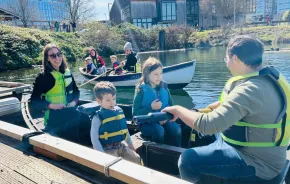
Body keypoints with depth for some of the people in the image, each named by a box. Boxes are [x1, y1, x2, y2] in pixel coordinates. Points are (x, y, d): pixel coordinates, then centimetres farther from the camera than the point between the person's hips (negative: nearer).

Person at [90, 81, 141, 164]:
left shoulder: (119, 111, 4)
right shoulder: (98, 117, -14)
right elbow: (94, 138, -15)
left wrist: (130, 144, 18)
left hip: (121, 145, 6)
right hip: (107, 149, -5)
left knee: (137, 159, 1)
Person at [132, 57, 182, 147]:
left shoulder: (163, 86, 3)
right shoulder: (141, 90, -10)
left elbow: (170, 105, 7)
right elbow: (135, 113, -10)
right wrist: (151, 107, -20)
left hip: (163, 120, 4)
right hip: (146, 123, -3)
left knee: (176, 129, -23)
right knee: (159, 131, -32)